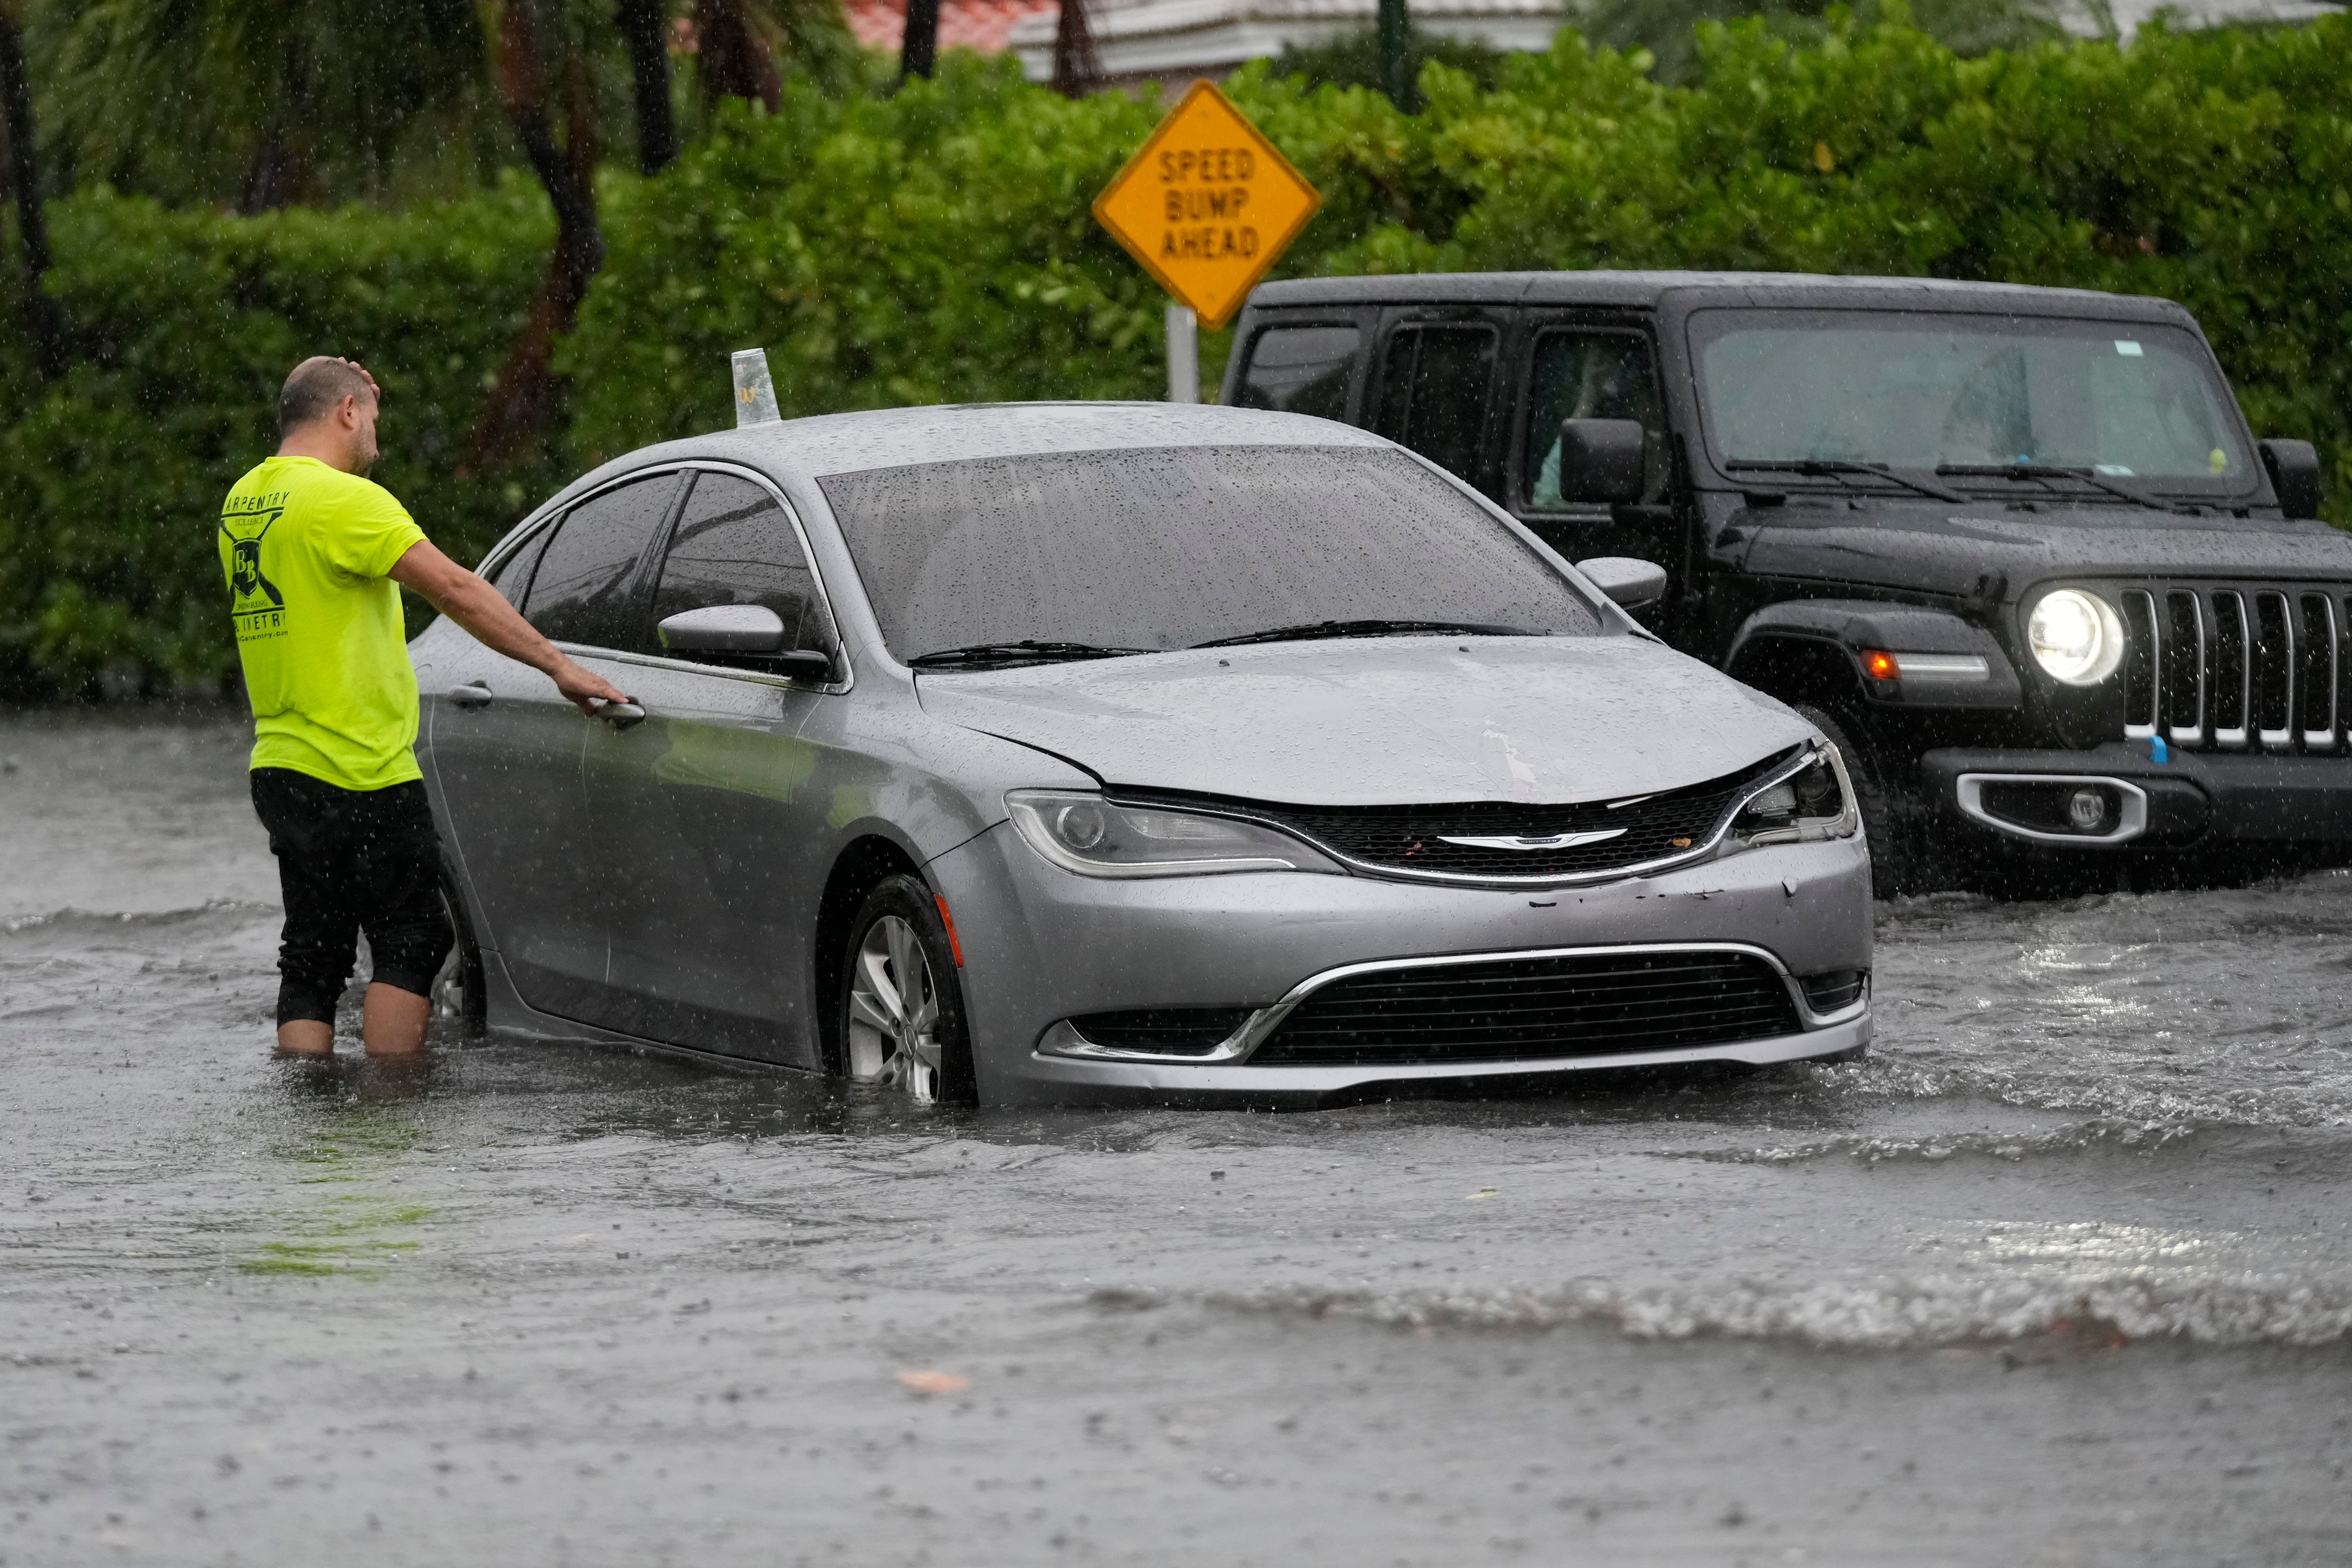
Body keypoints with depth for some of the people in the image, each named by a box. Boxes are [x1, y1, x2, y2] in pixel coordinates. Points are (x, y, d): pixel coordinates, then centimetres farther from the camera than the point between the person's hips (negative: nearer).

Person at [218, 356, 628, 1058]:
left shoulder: (244, 500, 11)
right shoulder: (342, 499, -14)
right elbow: (455, 588, -19)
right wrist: (558, 665, -18)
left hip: (282, 767, 8)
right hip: (362, 773, -8)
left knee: (312, 960, 10)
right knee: (412, 944, -1)